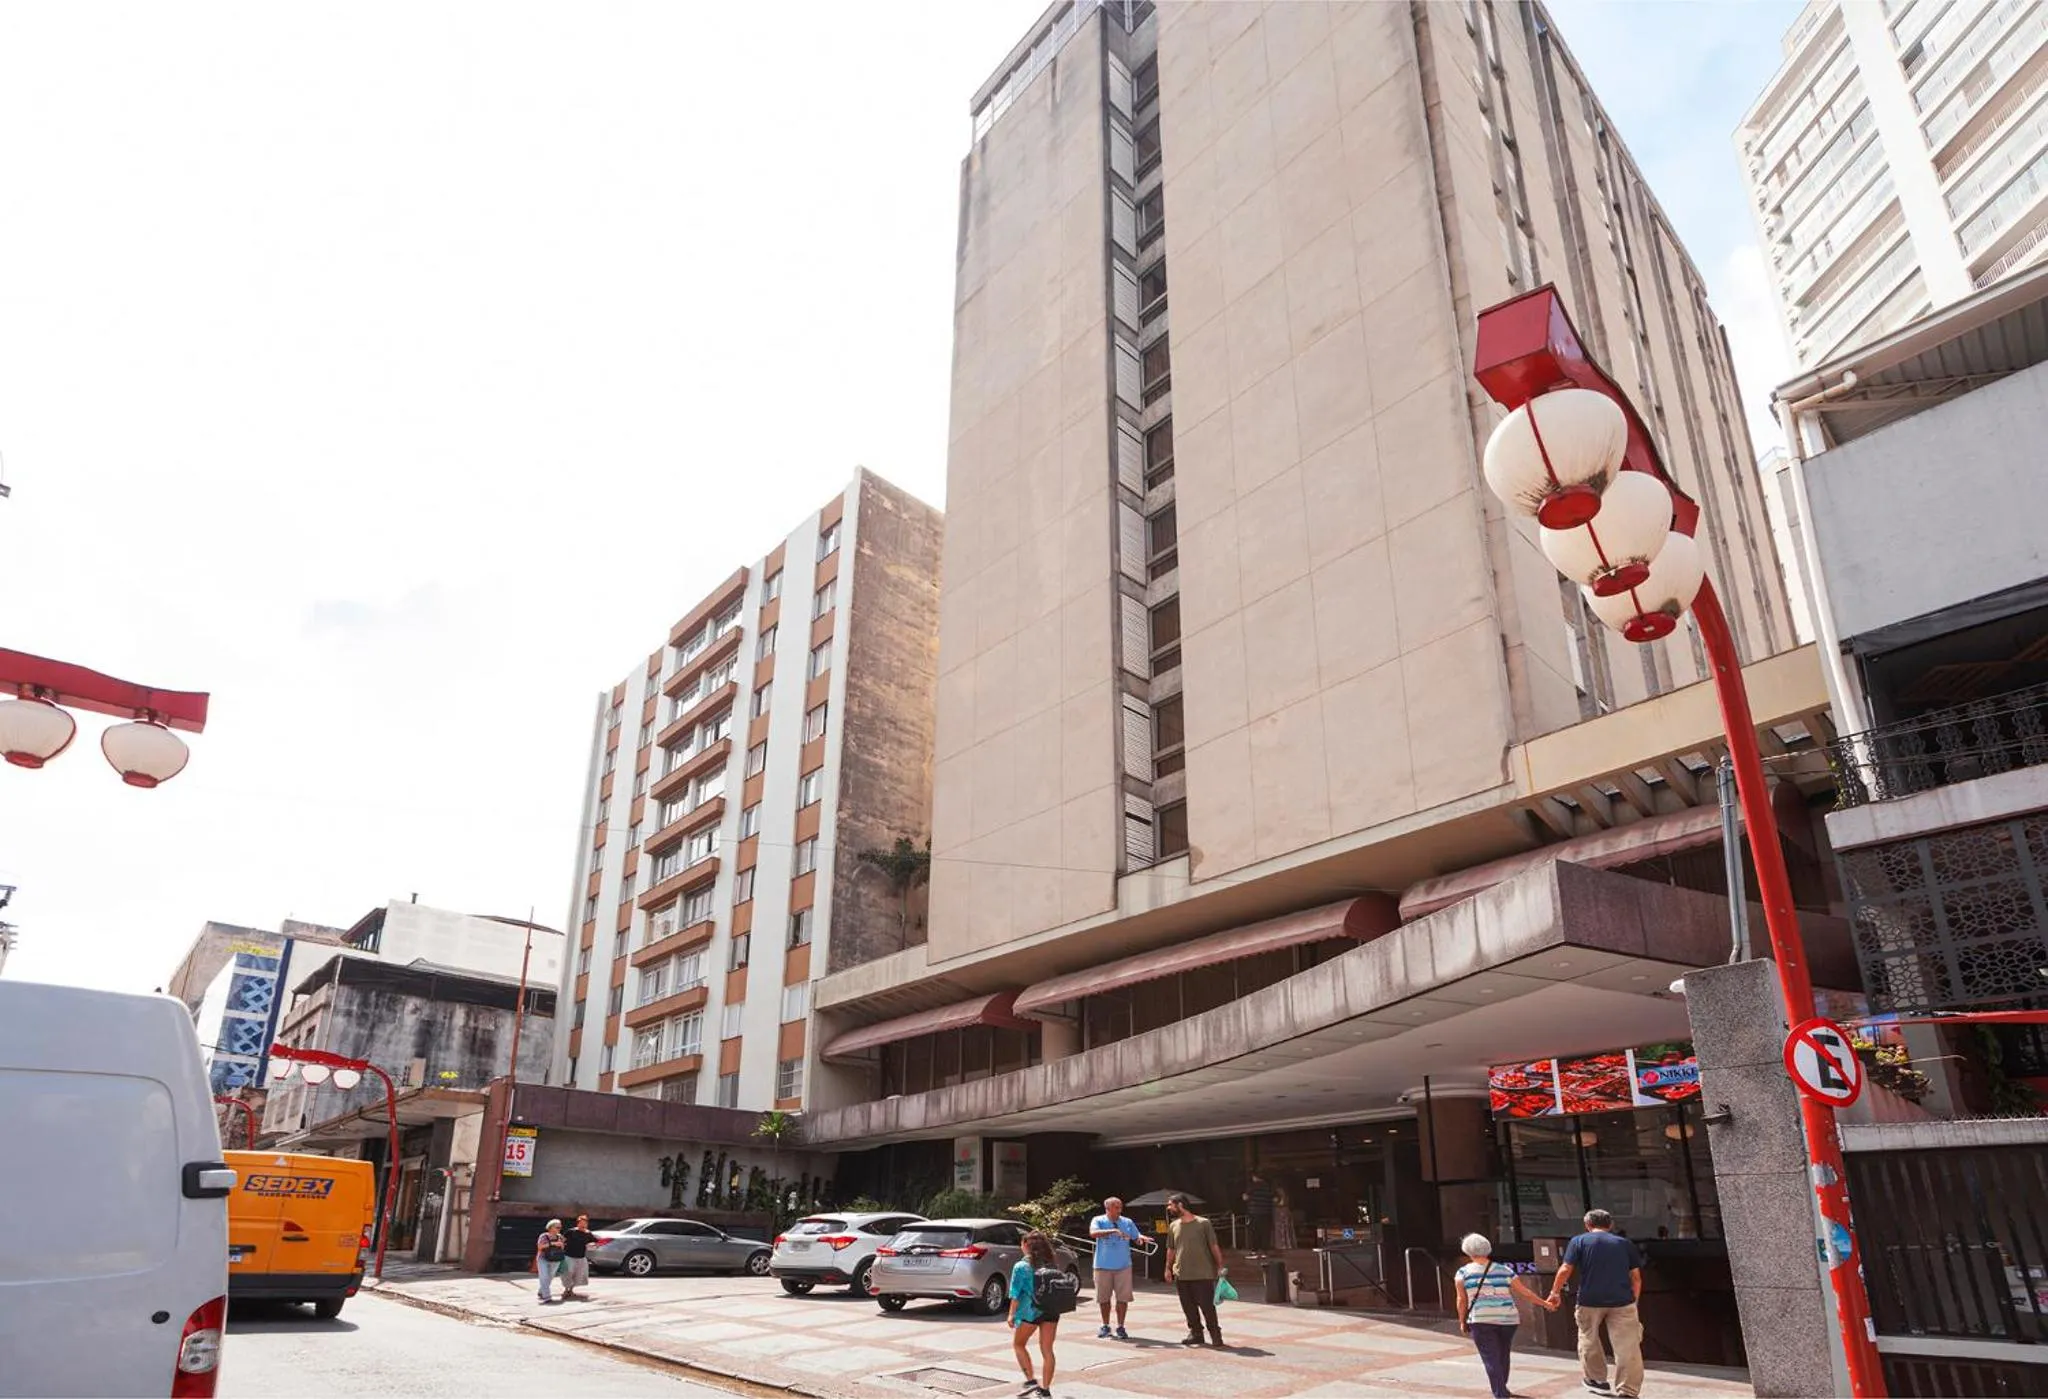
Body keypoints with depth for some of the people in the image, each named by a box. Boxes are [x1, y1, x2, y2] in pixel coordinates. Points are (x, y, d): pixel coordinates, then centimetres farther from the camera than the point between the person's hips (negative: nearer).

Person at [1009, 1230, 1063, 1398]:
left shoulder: (1021, 1266, -7)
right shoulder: (1052, 1263, 6)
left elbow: (1016, 1294, -9)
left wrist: (1011, 1314, -2)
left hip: (1030, 1311, -4)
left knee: (1018, 1344, 16)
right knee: (1047, 1350, 10)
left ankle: (1031, 1380, 7)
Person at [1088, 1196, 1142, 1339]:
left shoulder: (1128, 1222, 4)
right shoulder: (1099, 1220, -4)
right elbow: (1093, 1233, -23)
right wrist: (1112, 1231, -32)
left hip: (1123, 1266, 1)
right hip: (1103, 1266, -1)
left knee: (1123, 1298, -1)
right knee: (1104, 1298, 8)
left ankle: (1120, 1327, 11)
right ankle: (1105, 1326, 22)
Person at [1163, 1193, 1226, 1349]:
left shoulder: (1203, 1224, -6)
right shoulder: (1173, 1226, 9)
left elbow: (1214, 1246, -2)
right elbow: (1171, 1249, 17)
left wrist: (1220, 1266, -5)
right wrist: (1168, 1268, 12)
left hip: (1203, 1274, -5)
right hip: (1181, 1274, 5)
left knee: (1207, 1306, -3)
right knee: (1188, 1307, 8)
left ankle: (1215, 1335, 9)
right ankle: (1195, 1333, 22)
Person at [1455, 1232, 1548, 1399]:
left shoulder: (1463, 1273, 2)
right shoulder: (1505, 1271, 9)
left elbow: (1462, 1300, 0)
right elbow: (1525, 1293, 12)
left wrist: (1462, 1322, 11)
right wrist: (1544, 1303, 24)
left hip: (1481, 1321, -3)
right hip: (1507, 1320, 3)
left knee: (1491, 1359, -2)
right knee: (1503, 1356, 20)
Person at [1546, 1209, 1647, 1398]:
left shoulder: (1579, 1241, 4)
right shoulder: (1625, 1243, 10)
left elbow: (1565, 1270, -2)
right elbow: (1636, 1276, 8)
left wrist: (1555, 1293, 7)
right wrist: (1633, 1300, 18)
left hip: (1590, 1300, -1)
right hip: (1622, 1301, 1)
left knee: (1589, 1340, 21)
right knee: (1627, 1347, 4)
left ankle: (1598, 1380, 29)